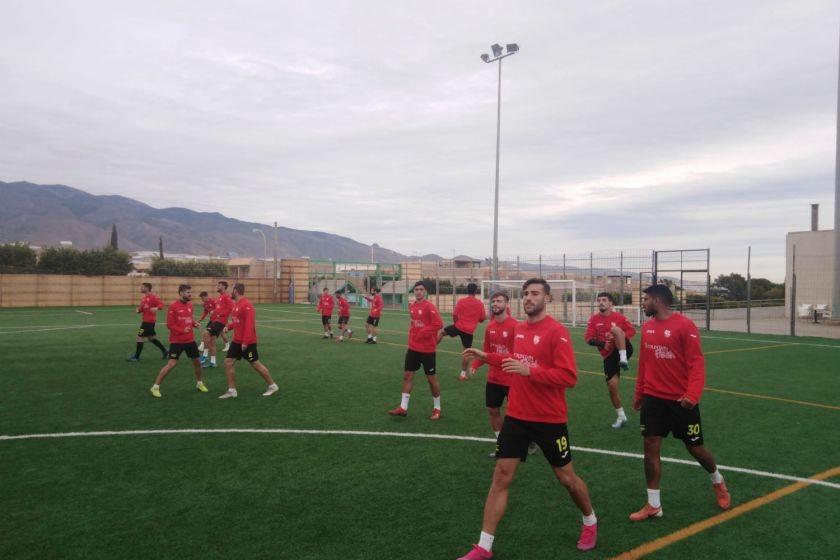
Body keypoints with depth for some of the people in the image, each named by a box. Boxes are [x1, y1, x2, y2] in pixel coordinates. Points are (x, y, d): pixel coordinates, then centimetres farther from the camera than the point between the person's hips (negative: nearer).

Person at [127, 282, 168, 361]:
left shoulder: (153, 297, -15)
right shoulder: (143, 298, 13)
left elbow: (161, 304, -20)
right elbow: (142, 308, 20)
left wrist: (156, 308, -39)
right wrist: (138, 310, -2)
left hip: (149, 321, -9)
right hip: (145, 320, 9)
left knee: (139, 337, -5)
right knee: (151, 338, 16)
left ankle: (136, 357, 3)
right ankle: (164, 351, 26)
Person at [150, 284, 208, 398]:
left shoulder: (190, 304, 6)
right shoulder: (173, 306, -13)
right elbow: (170, 324, -14)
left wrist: (195, 323, -2)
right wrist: (182, 330, -26)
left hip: (190, 340, 6)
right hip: (177, 341, -6)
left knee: (197, 361, 13)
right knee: (171, 364, -10)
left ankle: (199, 383, 34)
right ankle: (155, 387, 4)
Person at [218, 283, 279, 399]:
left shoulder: (246, 305, -20)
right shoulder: (235, 304, 10)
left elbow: (249, 324, -25)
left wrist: (245, 341, -27)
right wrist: (228, 326, 5)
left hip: (247, 342, -9)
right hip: (237, 341, 9)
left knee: (256, 364, 0)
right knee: (228, 362, 4)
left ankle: (272, 386, 15)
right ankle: (232, 390, 12)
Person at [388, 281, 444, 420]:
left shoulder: (429, 306, -15)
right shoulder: (412, 306, 7)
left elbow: (438, 324, -22)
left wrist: (423, 333, -22)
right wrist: (412, 333, 7)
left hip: (427, 349, -7)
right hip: (413, 347, 7)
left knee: (431, 378, 4)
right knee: (407, 375, 7)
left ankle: (437, 409, 20)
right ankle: (403, 407, 16)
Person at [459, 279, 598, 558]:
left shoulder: (557, 331, -16)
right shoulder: (519, 329, 5)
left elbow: (569, 376, -22)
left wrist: (530, 371, -31)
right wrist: (487, 357, 15)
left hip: (550, 420, -5)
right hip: (516, 416, 5)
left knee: (566, 477, 13)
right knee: (501, 477, 3)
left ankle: (590, 522, 43)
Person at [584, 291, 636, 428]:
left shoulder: (619, 317, -1)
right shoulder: (594, 319, 4)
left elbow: (632, 331, 4)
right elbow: (588, 338, -2)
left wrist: (619, 337, -15)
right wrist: (597, 342, -23)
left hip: (624, 349, -3)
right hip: (609, 355, 3)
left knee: (615, 329, -30)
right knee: (612, 386, 2)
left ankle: (623, 359, -28)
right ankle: (621, 416, 20)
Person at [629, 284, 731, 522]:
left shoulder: (685, 325, -14)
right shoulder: (647, 327, 5)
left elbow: (697, 363, -16)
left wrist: (692, 395, -27)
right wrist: (638, 392, 17)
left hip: (681, 401, -5)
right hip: (653, 398, 5)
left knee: (695, 448, 10)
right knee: (650, 448, 0)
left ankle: (718, 482, 42)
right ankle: (653, 505, 11)